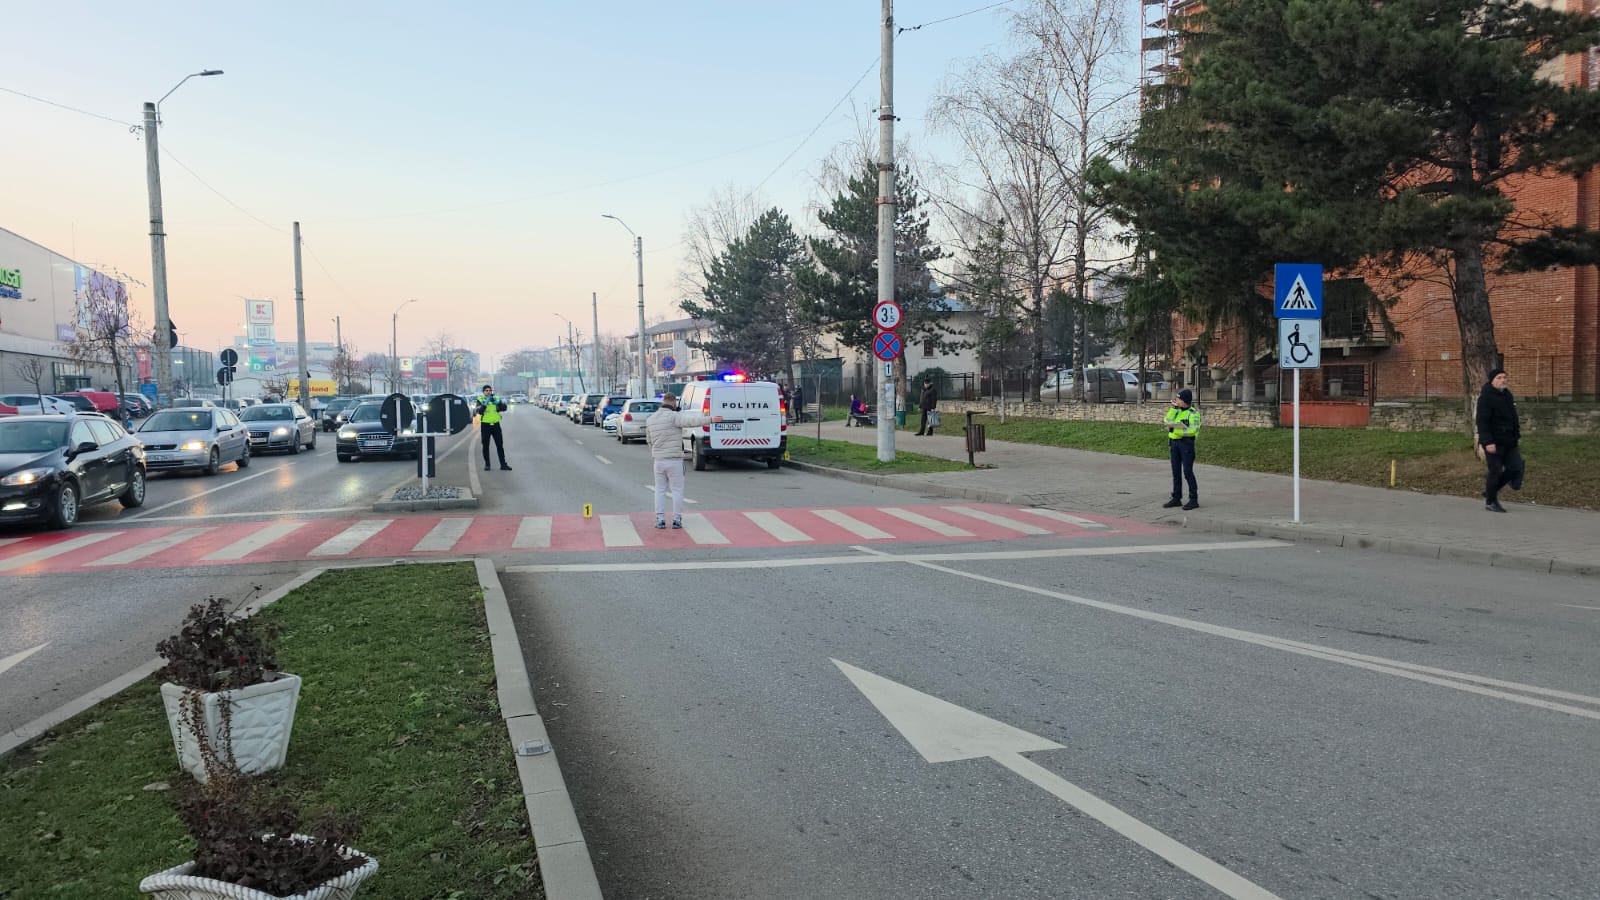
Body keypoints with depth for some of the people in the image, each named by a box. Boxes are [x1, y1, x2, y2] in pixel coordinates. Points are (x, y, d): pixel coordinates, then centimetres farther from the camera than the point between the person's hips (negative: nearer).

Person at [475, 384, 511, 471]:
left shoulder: (496, 399, 7)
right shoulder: (480, 400, -1)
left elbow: (504, 408, -5)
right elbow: (478, 411, -16)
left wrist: (497, 402, -21)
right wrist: (484, 404, -27)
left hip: (496, 424, 2)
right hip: (485, 425, -2)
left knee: (500, 445, 2)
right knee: (486, 446, 4)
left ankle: (503, 464, 5)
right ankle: (487, 464, 13)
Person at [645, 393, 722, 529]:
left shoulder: (650, 419, 9)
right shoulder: (673, 416, -12)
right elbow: (691, 420, -27)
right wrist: (710, 419, -33)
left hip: (658, 460, 5)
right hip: (674, 460, -5)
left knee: (660, 490, 13)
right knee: (677, 490, 6)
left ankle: (660, 519, 10)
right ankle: (677, 520, 7)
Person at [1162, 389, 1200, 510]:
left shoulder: (1193, 413, -8)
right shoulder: (1176, 411, 12)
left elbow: (1193, 429, -19)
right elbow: (1167, 422, -2)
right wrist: (1173, 408, -6)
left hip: (1186, 443, -7)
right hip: (1174, 443, 7)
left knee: (1187, 472, -6)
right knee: (1176, 472, 9)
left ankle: (1194, 499, 0)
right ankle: (1176, 498, 15)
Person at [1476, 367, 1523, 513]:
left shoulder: (1507, 394, 13)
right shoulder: (1486, 397, -14)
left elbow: (1513, 417, 21)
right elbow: (1482, 422, -20)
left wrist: (1516, 435, 18)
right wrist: (1488, 442, -26)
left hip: (1509, 441, 8)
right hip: (1494, 442, -8)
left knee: (1515, 468, 5)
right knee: (1495, 471, -2)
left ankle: (1491, 490, 24)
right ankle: (1490, 502, 14)